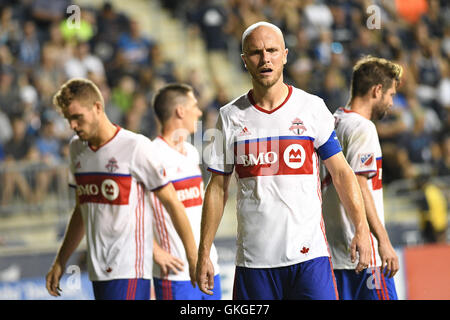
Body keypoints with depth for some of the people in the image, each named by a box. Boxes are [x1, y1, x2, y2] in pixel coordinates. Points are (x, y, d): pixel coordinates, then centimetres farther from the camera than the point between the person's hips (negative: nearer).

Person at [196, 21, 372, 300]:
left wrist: (362, 228, -10)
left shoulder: (312, 108, 4)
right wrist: (204, 253, 6)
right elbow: (217, 189, 11)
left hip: (308, 254, -2)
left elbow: (341, 172, 2)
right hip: (253, 259, 2)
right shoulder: (231, 117, 8)